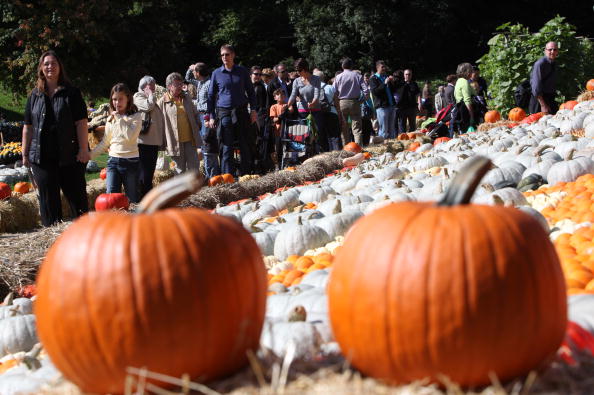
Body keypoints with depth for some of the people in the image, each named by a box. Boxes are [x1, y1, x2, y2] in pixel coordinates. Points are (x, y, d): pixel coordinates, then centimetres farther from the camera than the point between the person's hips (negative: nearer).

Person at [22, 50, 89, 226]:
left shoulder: (71, 93, 2)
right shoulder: (35, 96, 12)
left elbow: (81, 123, -4)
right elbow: (28, 127, 13)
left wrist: (83, 149, -11)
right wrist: (25, 154, 10)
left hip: (70, 155, -3)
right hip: (41, 157, 3)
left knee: (77, 195, 1)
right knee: (48, 199, 6)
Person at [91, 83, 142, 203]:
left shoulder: (136, 116, -3)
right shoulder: (111, 118, 12)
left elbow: (130, 136, -19)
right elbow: (105, 143, 16)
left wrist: (120, 119, -12)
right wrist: (89, 155, 7)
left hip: (131, 161, -4)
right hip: (113, 161, 4)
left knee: (133, 199, 3)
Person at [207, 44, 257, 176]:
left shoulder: (242, 71, 7)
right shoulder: (216, 73, 5)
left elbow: (250, 92, 13)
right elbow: (211, 96, 9)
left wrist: (253, 110, 3)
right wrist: (211, 116, 3)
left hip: (241, 112, 1)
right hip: (224, 113, -1)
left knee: (246, 146, 2)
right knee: (226, 147, -1)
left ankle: (246, 175, 11)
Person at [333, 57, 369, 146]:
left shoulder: (338, 77, 1)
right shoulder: (358, 76, 1)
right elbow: (366, 90, -5)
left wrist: (336, 103, 11)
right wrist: (362, 99, 9)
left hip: (342, 103, 1)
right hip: (355, 103, 0)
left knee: (344, 128, 8)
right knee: (357, 128, -1)